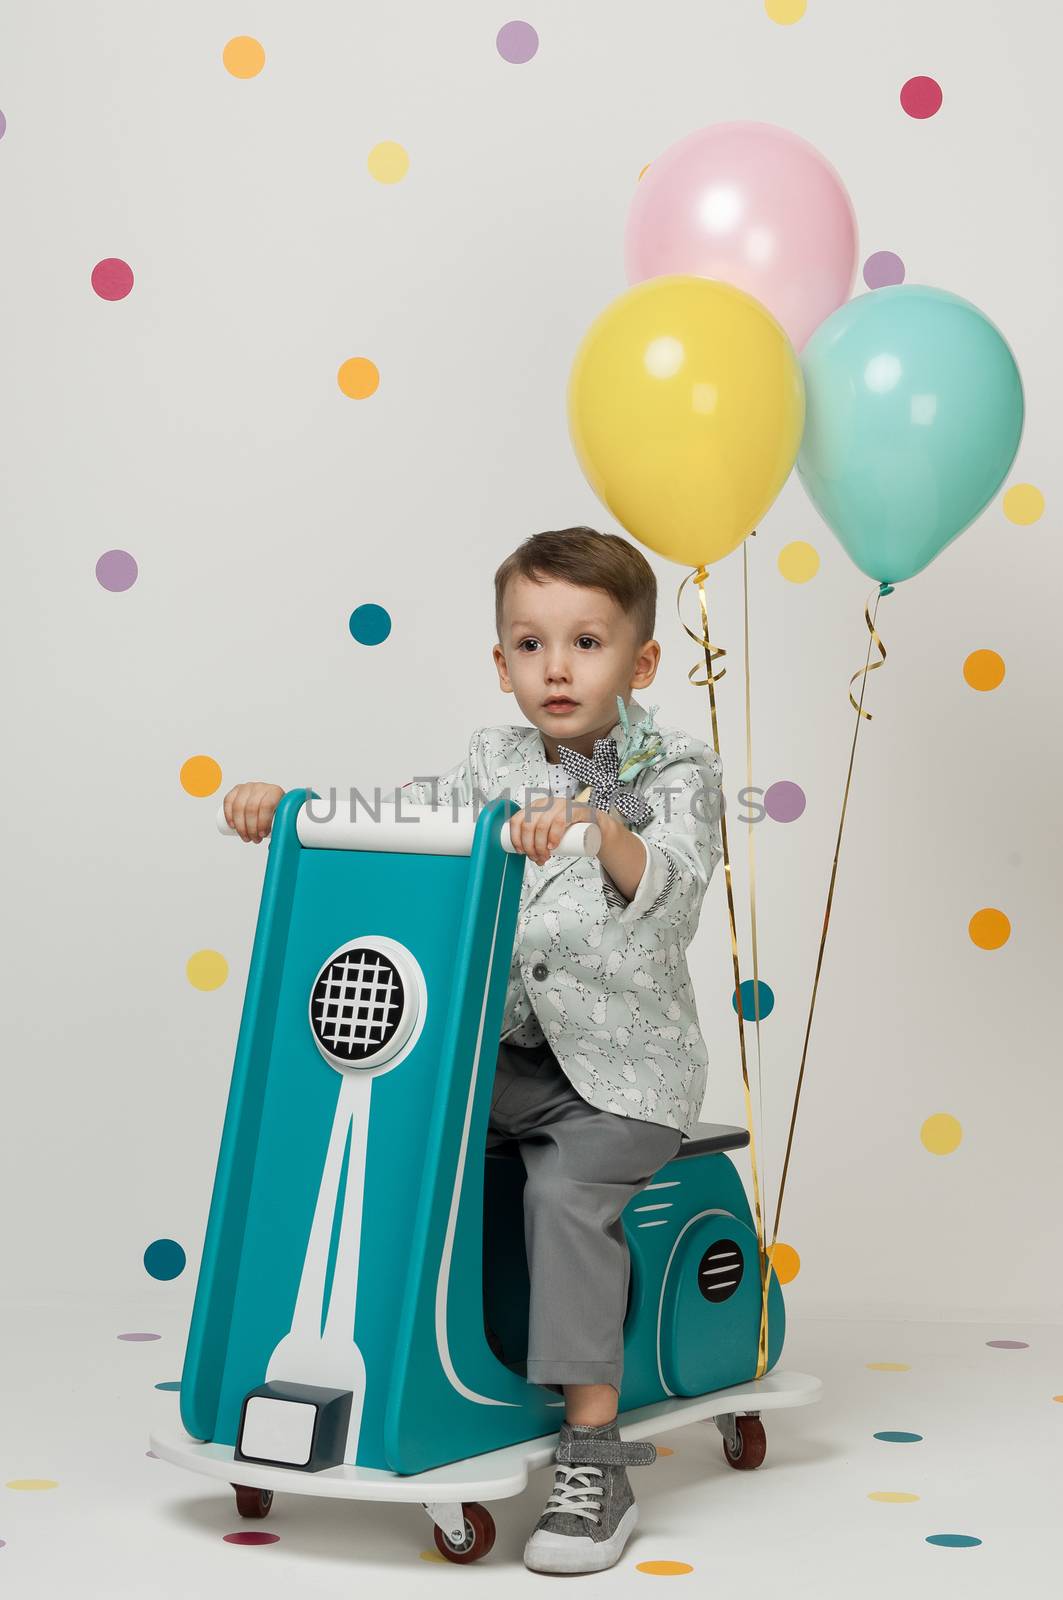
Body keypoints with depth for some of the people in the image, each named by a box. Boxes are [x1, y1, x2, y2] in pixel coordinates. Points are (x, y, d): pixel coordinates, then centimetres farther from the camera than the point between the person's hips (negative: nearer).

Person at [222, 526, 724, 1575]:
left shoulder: (674, 771, -6)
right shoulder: (496, 765, 10)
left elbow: (669, 881, -24)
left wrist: (602, 829, -44)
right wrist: (284, 806, -10)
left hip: (625, 1065, -5)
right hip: (505, 1053, 5)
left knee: (566, 1188, -28)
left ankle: (594, 1459, -22)